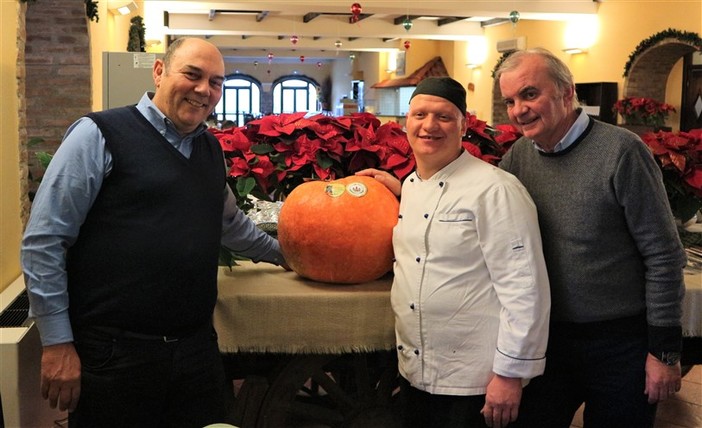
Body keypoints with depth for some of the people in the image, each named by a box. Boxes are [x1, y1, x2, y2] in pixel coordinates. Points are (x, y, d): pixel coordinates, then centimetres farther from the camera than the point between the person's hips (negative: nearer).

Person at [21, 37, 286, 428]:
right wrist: (58, 344, -10)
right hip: (115, 353, -6)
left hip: (198, 347, 6)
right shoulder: (100, 135, -7)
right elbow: (43, 241, -9)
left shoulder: (211, 149, 12)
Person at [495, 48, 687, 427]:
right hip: (547, 337, 5)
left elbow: (663, 255, -13)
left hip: (621, 341, -4)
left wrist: (665, 349, -11)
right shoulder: (519, 155, 1)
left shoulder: (621, 151, -15)